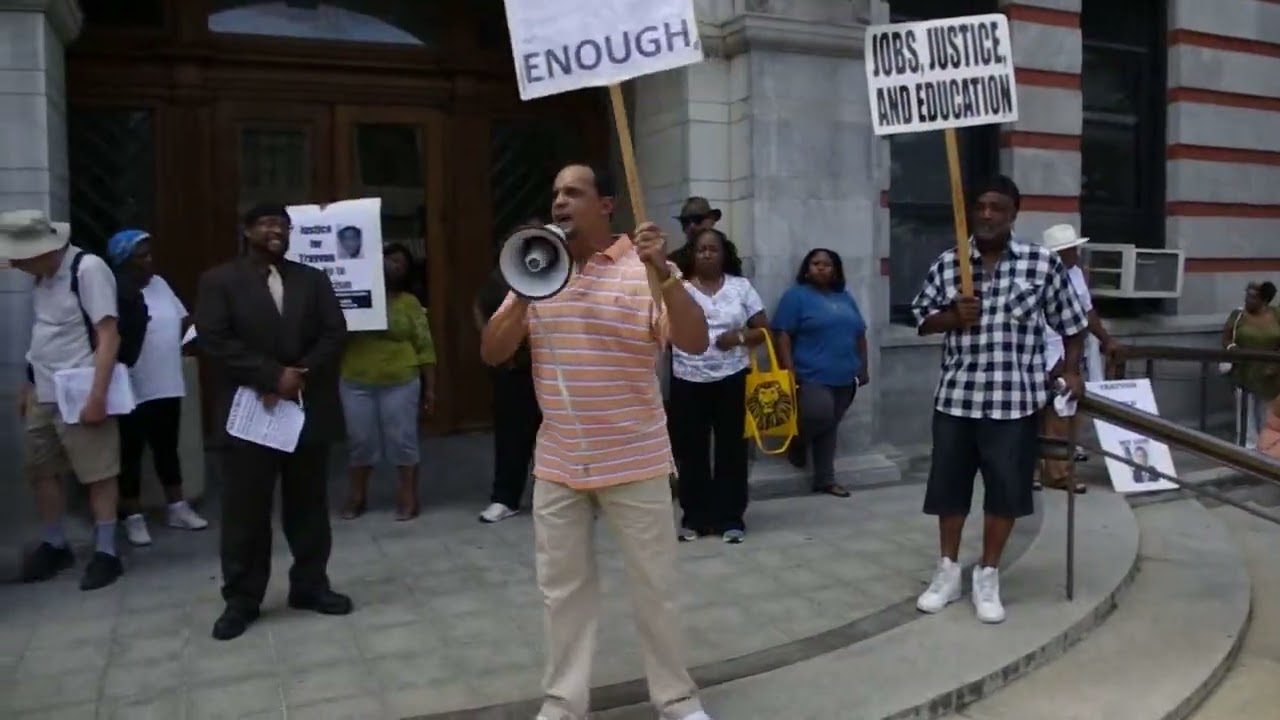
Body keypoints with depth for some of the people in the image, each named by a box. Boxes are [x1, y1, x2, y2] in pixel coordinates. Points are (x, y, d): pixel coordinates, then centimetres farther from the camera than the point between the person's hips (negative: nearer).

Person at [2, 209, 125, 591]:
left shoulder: (88, 269, -15)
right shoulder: (43, 275, 7)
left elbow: (108, 337, -17)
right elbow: (44, 336, 16)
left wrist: (97, 396, -20)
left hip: (80, 395, -8)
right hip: (43, 395, 8)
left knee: (98, 475, 2)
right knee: (39, 470, 16)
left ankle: (106, 552, 13)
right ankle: (54, 545, 32)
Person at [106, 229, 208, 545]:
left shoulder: (160, 284, 7)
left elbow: (181, 321, 15)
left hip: (168, 386, 7)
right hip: (132, 392, -6)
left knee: (167, 450, 17)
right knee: (130, 455, 7)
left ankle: (177, 508, 28)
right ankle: (133, 517, 17)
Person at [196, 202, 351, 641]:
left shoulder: (313, 279, 11)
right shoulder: (219, 281, 2)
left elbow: (335, 333, 2)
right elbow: (214, 341, -9)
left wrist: (300, 376, -12)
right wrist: (273, 376, -17)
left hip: (309, 410, 3)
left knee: (308, 505, 11)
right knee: (245, 510, 4)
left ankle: (310, 585, 23)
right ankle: (241, 599, 15)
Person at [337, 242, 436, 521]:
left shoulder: (409, 303, 2)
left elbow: (424, 347, 1)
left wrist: (430, 386, -3)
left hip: (400, 383, -1)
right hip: (355, 383, 1)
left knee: (402, 439, 2)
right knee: (359, 440, 9)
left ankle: (409, 495, 13)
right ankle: (357, 495, 22)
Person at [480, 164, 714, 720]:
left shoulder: (644, 270, -7)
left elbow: (695, 343, -18)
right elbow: (492, 354, 0)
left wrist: (663, 272, -31)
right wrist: (523, 297, -16)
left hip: (634, 465, -3)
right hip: (557, 467, 4)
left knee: (655, 587, 8)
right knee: (562, 589, 13)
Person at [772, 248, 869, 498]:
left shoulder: (845, 298, 16)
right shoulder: (796, 295, -3)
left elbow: (860, 335, 20)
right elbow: (783, 335, -9)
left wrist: (863, 368, 15)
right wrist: (789, 372, -17)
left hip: (843, 377, 6)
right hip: (812, 376, -6)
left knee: (829, 427, 9)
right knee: (819, 416, -20)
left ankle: (825, 479, 16)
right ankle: (797, 439, 12)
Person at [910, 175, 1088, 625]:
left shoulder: (1044, 264, -2)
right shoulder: (946, 264, 3)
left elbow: (1071, 324, 6)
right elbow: (923, 320, 8)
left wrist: (1071, 371, -3)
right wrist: (953, 315, -11)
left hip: (1015, 399, -2)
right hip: (956, 396, 2)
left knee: (1005, 490, 5)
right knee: (949, 486, 9)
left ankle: (988, 578, 22)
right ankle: (947, 573, 26)